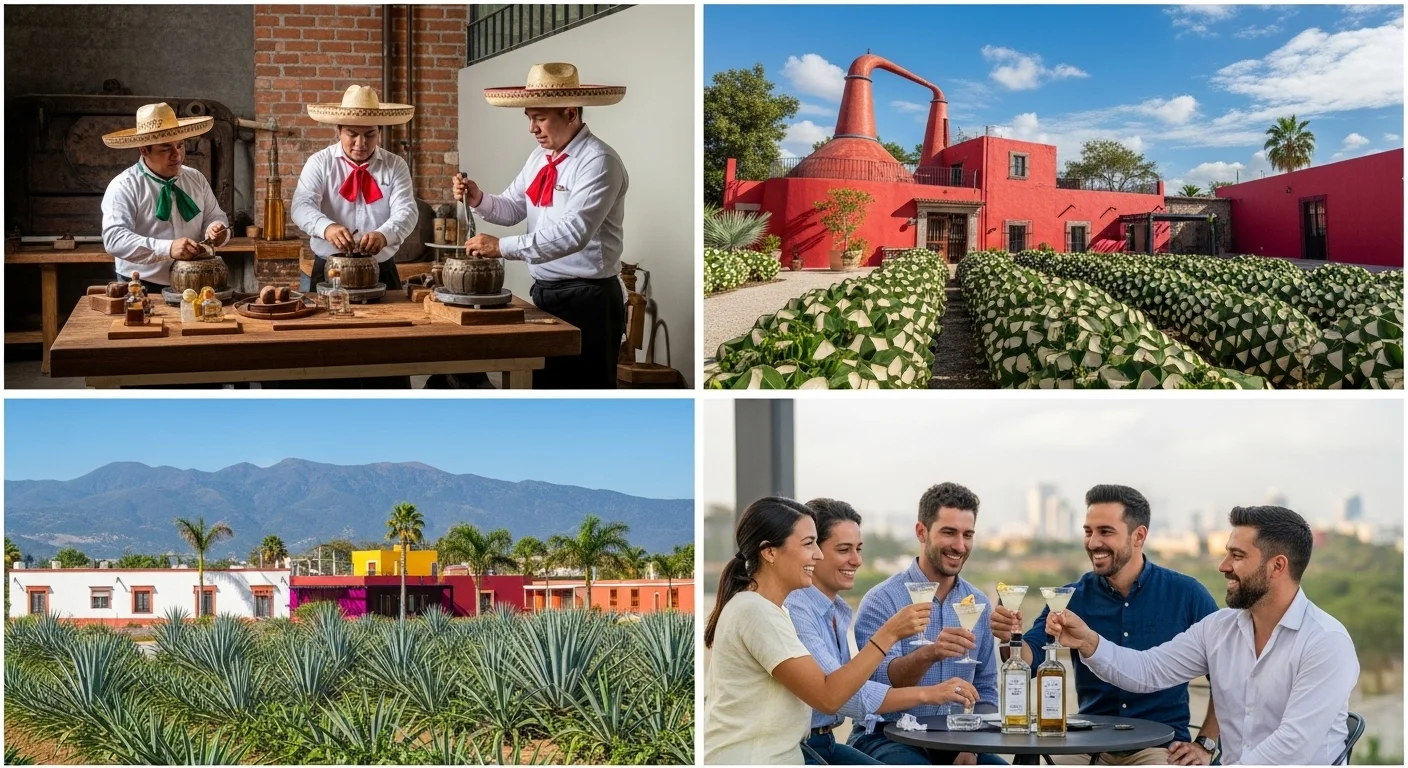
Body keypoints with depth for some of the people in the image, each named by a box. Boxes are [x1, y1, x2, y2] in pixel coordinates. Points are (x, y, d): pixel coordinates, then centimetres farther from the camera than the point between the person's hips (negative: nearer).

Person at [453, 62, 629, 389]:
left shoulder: (599, 162, -18)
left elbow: (573, 232, -28)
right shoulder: (540, 157, 10)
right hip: (544, 293, 8)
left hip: (586, 299, -8)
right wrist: (479, 200, -6)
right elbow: (513, 209, 15)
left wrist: (503, 247, -28)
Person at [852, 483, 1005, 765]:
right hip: (887, 739, -5)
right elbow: (880, 681, -21)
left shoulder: (978, 603, 9)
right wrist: (929, 654, -39)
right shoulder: (882, 601, -8)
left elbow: (985, 688, 14)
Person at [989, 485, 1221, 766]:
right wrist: (1010, 638, -29)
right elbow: (1029, 660, -7)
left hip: (1161, 745, -2)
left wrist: (1206, 744, -2)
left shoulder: (1186, 594, -2)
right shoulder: (1073, 598, 5)